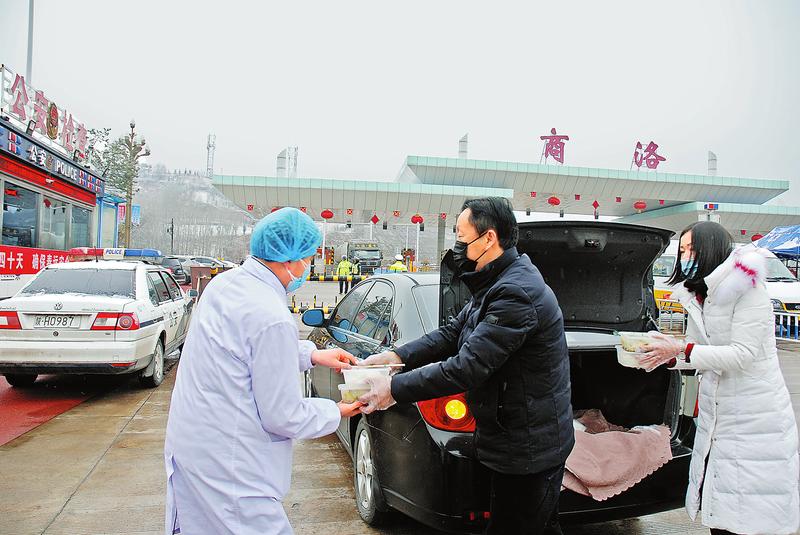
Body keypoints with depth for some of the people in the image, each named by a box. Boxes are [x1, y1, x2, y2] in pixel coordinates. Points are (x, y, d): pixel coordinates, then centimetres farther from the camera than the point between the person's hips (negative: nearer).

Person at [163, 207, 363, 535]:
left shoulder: (225, 282, 0)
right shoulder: (273, 318, -27)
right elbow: (283, 417, -19)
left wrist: (312, 355, 14)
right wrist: (335, 412, -2)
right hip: (227, 469, -9)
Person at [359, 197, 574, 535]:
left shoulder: (517, 294, -27)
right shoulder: (496, 284, 7)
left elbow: (467, 367, -30)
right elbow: (452, 333, 9)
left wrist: (395, 389, -22)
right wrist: (397, 356, -4)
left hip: (529, 453, -10)